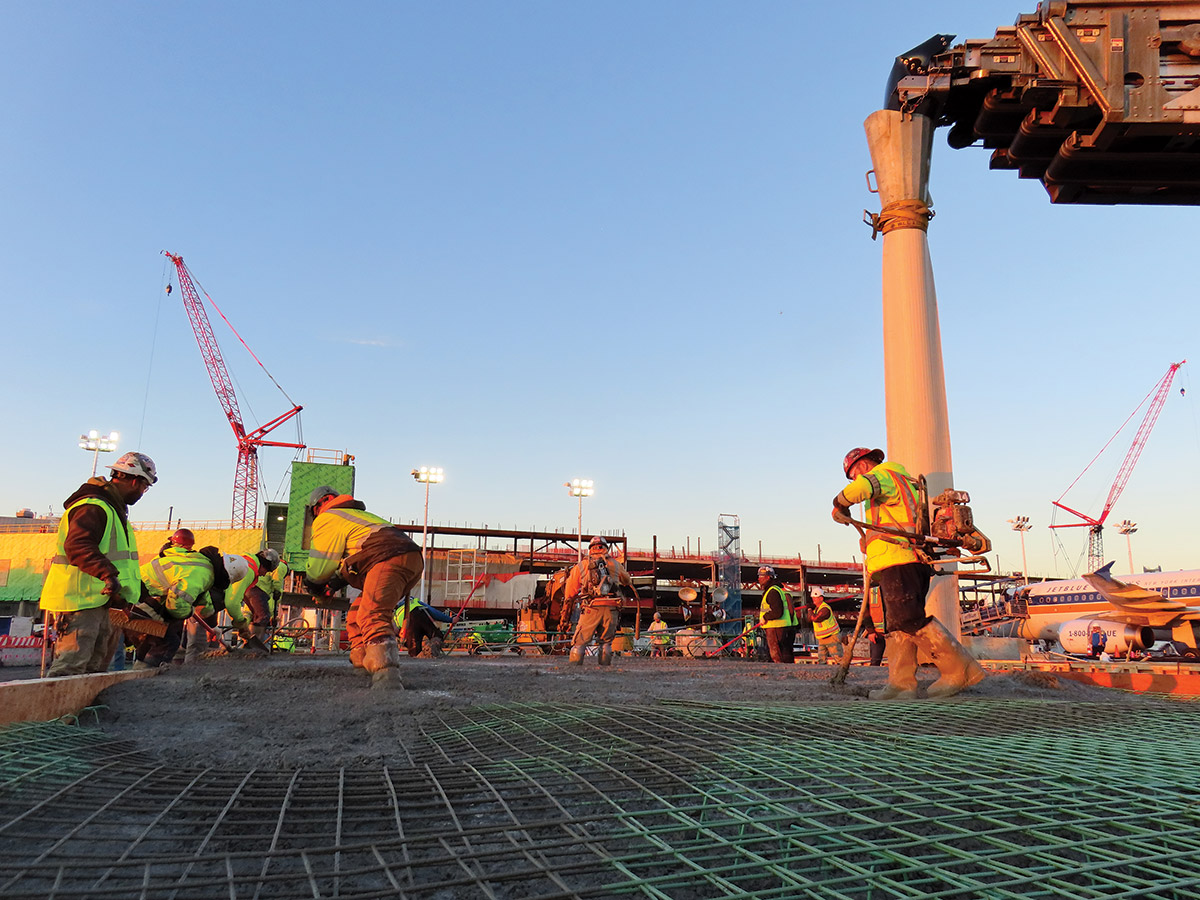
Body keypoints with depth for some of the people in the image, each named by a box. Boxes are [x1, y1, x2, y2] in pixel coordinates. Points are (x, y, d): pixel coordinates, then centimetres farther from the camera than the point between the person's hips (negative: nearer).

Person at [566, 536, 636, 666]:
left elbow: (570, 594, 14)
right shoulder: (615, 564, 15)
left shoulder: (581, 565, 11)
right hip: (611, 609, 2)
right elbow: (627, 581, 34)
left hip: (591, 609, -1)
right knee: (606, 642, 15)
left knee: (579, 643, 6)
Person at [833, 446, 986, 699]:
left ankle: (961, 669, -14)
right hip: (912, 561, 11)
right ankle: (901, 683, 0)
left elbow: (859, 488, -22)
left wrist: (840, 506, -4)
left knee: (910, 619, -16)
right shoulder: (905, 481, 33)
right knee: (897, 623, 5)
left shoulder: (883, 473, 1)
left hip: (897, 561, -11)